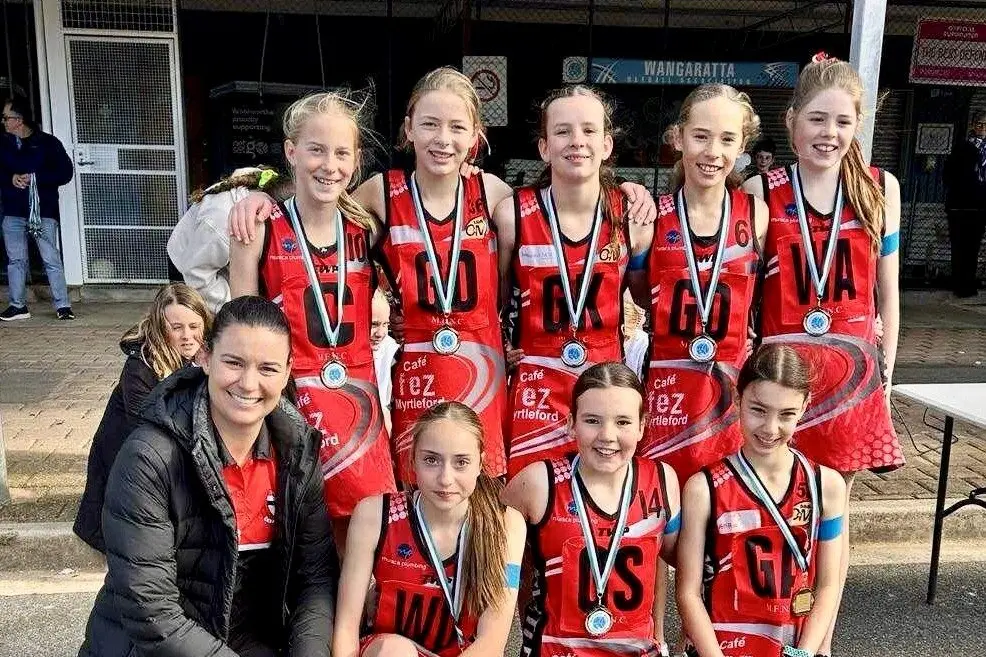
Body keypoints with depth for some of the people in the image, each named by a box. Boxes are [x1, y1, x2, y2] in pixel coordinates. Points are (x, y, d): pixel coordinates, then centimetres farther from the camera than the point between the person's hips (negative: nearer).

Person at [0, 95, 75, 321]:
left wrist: (35, 178, -13)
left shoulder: (47, 142, 0)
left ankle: (62, 305, -2)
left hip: (43, 210, -4)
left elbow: (65, 172, -4)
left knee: (51, 258, -6)